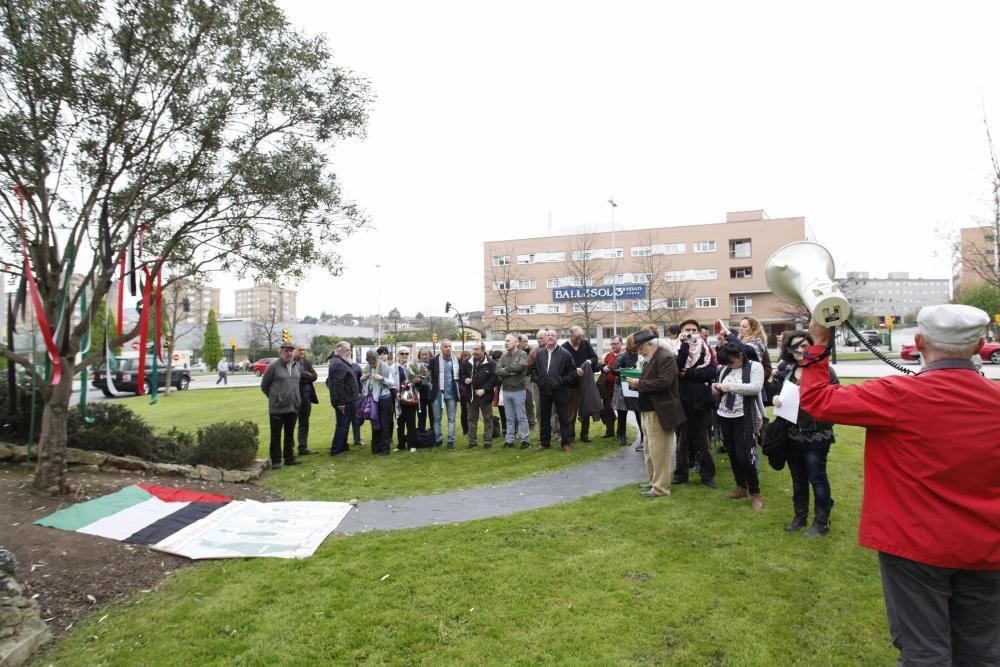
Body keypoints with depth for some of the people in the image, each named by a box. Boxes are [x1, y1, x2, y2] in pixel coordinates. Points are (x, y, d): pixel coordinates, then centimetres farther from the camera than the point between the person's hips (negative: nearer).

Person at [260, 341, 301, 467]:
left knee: (289, 434, 14)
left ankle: (289, 458, 23)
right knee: (276, 435, 3)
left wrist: (297, 401, 13)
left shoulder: (295, 367, 9)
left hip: (293, 408, 6)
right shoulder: (273, 366, -9)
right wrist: (274, 397, 6)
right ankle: (275, 460, 12)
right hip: (277, 408, -5)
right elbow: (264, 385, -2)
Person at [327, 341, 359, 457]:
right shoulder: (339, 364, -17)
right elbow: (338, 385, -25)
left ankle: (343, 447, 27)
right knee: (342, 425, -5)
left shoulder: (341, 362, 18)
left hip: (347, 400, 11)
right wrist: (340, 402, -26)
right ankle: (335, 450, 0)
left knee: (344, 425, 18)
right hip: (344, 401, -11)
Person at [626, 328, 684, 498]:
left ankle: (661, 488, 6)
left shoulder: (665, 357, -16)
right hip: (648, 411, 10)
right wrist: (637, 383, 1)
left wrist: (639, 384, -20)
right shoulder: (650, 359, 15)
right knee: (650, 450, 18)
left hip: (659, 413, -10)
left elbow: (663, 382, -26)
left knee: (658, 451, -3)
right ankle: (654, 481, 30)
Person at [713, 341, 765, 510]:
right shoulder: (725, 369, 10)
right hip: (724, 417, 6)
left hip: (744, 418, -6)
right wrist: (716, 390, -7)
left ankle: (755, 492, 7)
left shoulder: (755, 366, -6)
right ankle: (741, 487, 27)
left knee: (745, 456, -8)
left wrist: (730, 386, -22)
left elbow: (755, 388, -21)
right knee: (732, 453, 12)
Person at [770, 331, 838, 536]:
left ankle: (821, 522, 19)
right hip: (792, 433, 6)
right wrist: (775, 398, -6)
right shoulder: (785, 369, 6)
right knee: (798, 478, 17)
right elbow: (774, 390, 14)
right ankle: (800, 516, 32)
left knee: (817, 478, 4)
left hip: (816, 435, -5)